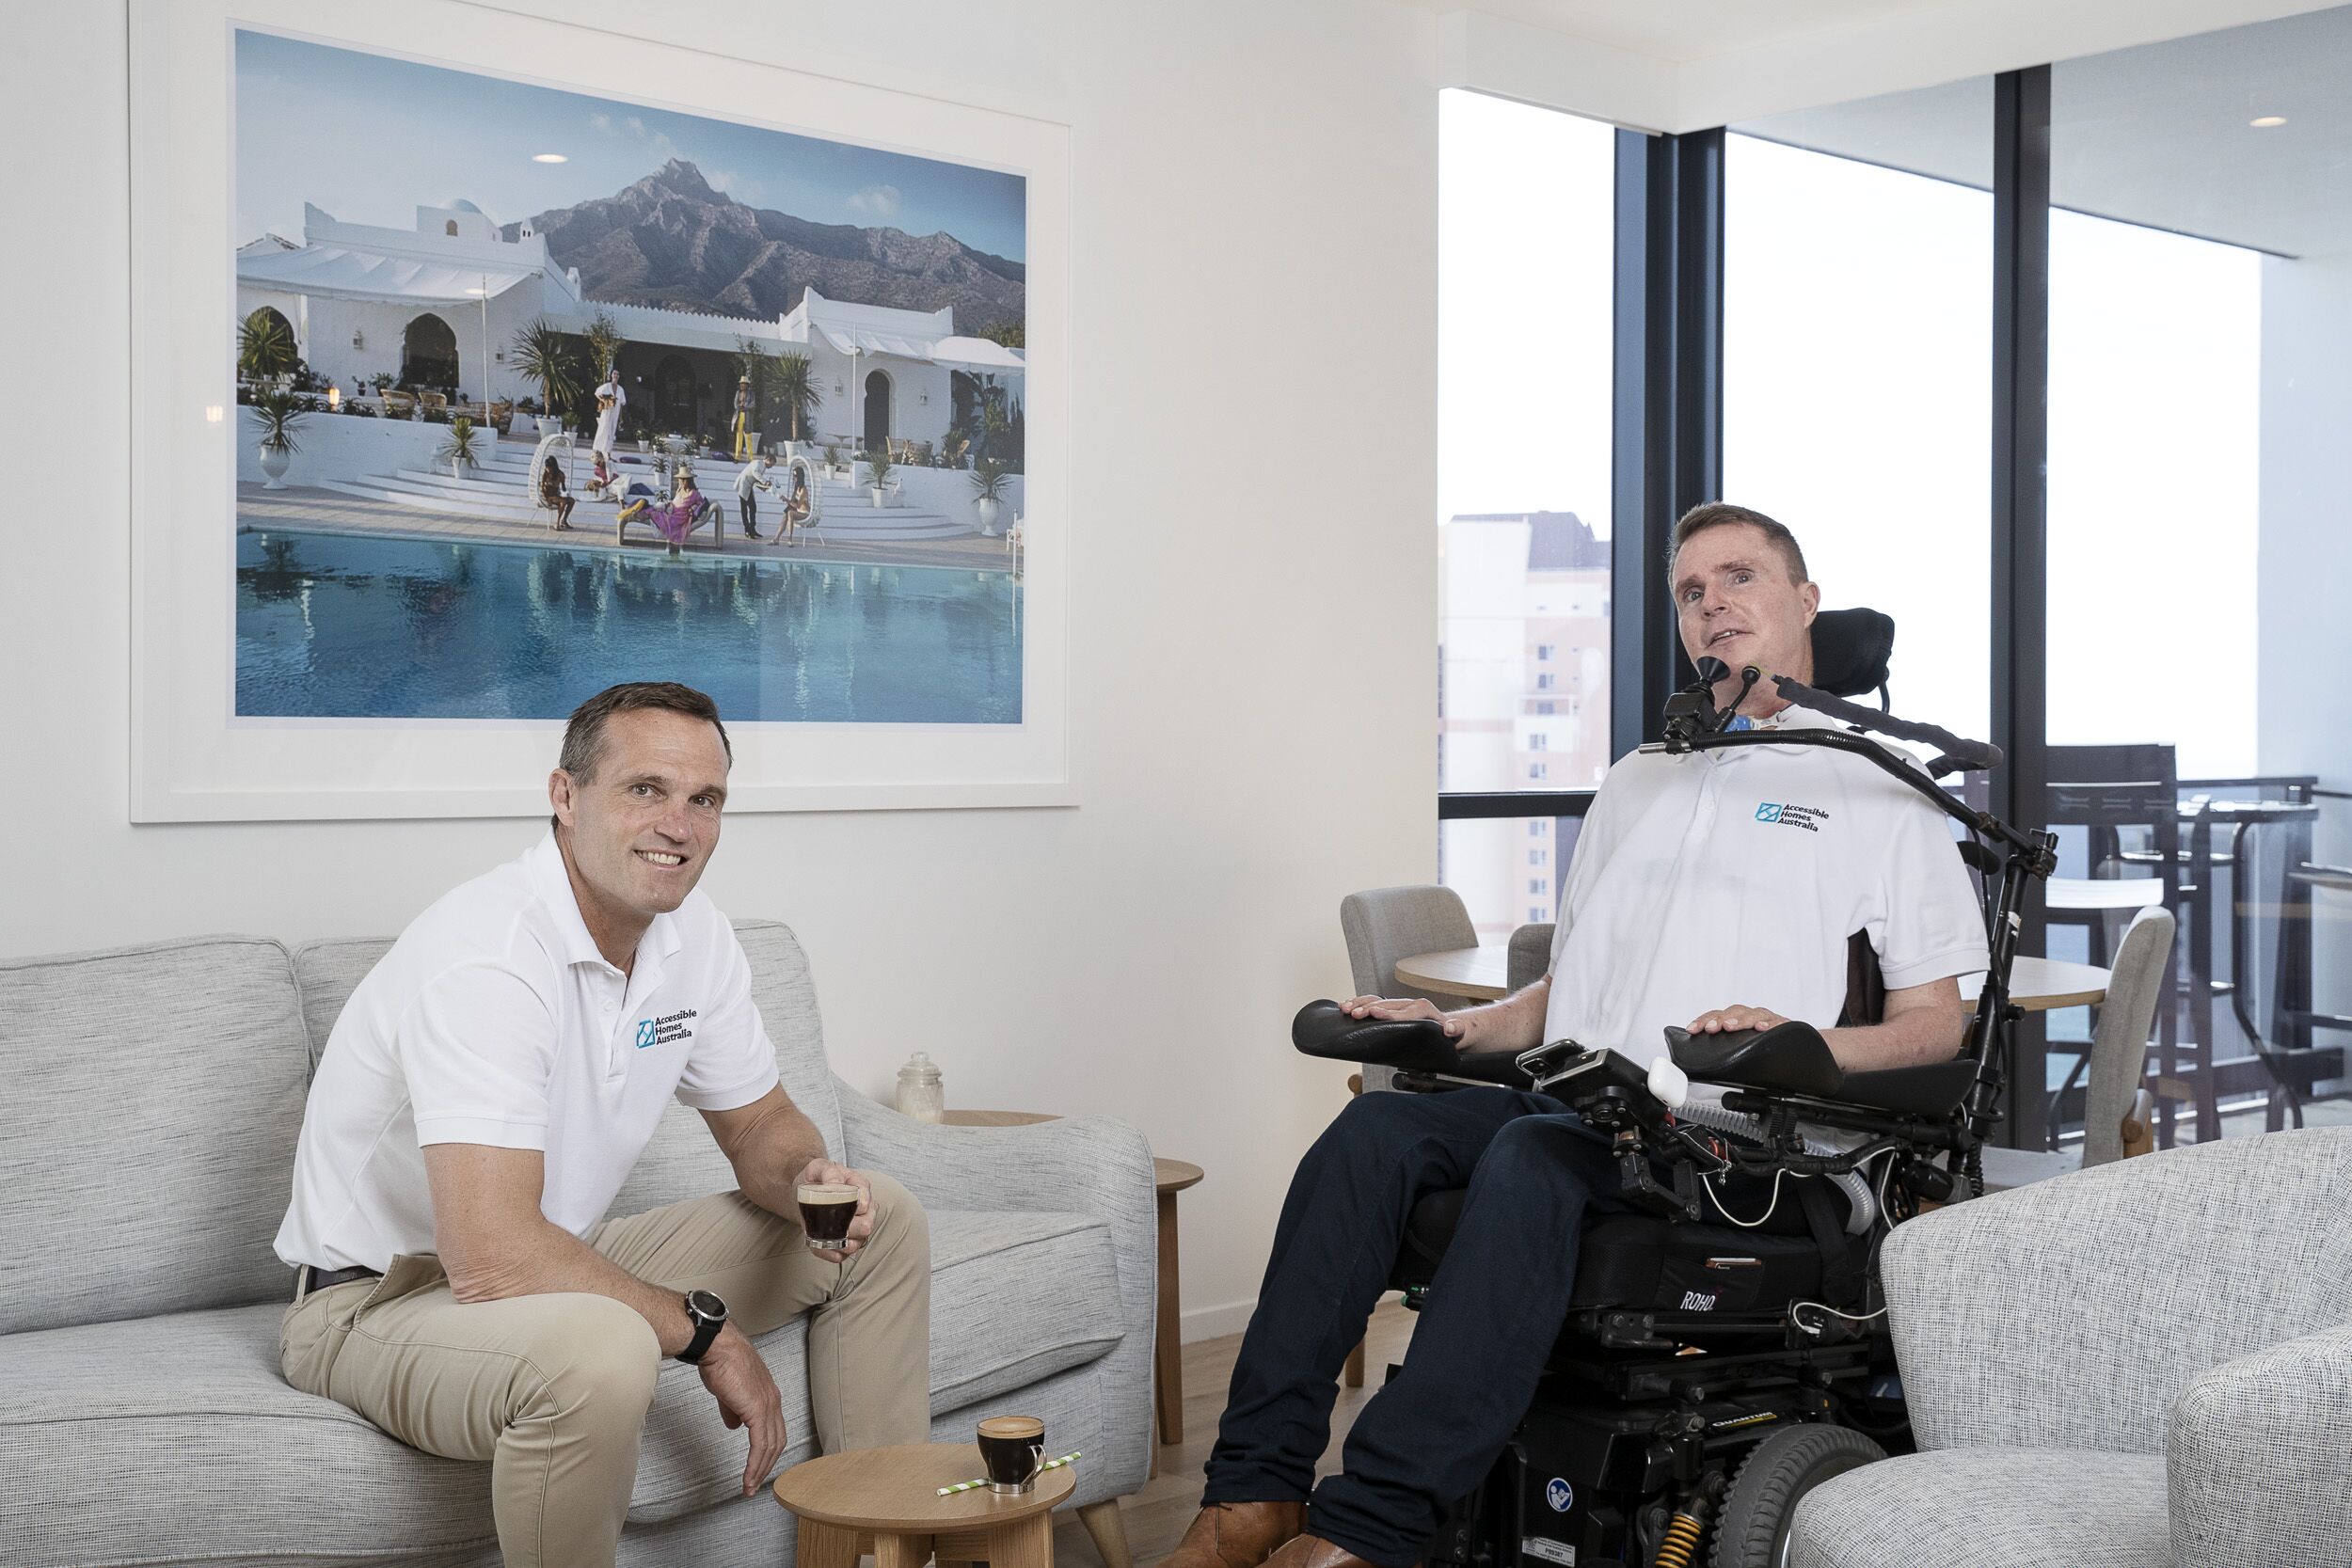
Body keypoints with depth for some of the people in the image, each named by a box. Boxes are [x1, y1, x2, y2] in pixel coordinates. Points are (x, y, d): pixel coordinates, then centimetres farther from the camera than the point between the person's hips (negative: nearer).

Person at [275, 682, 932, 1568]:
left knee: (880, 1220, 5)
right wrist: (707, 1333, -23)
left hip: (559, 1270, 9)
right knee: (598, 1349, -42)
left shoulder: (692, 936, -2)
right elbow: (493, 1259, -35)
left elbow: (760, 1124, 12)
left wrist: (807, 1182, -14)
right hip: (382, 1301, -9)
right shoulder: (485, 953, -29)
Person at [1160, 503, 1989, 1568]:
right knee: (1376, 1129, -24)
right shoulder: (1636, 782, 30)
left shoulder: (1878, 792, 12)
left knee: (1533, 1157, -36)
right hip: (1576, 1099, 5)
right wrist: (1461, 1026, 11)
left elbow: (1938, 1026, 5)